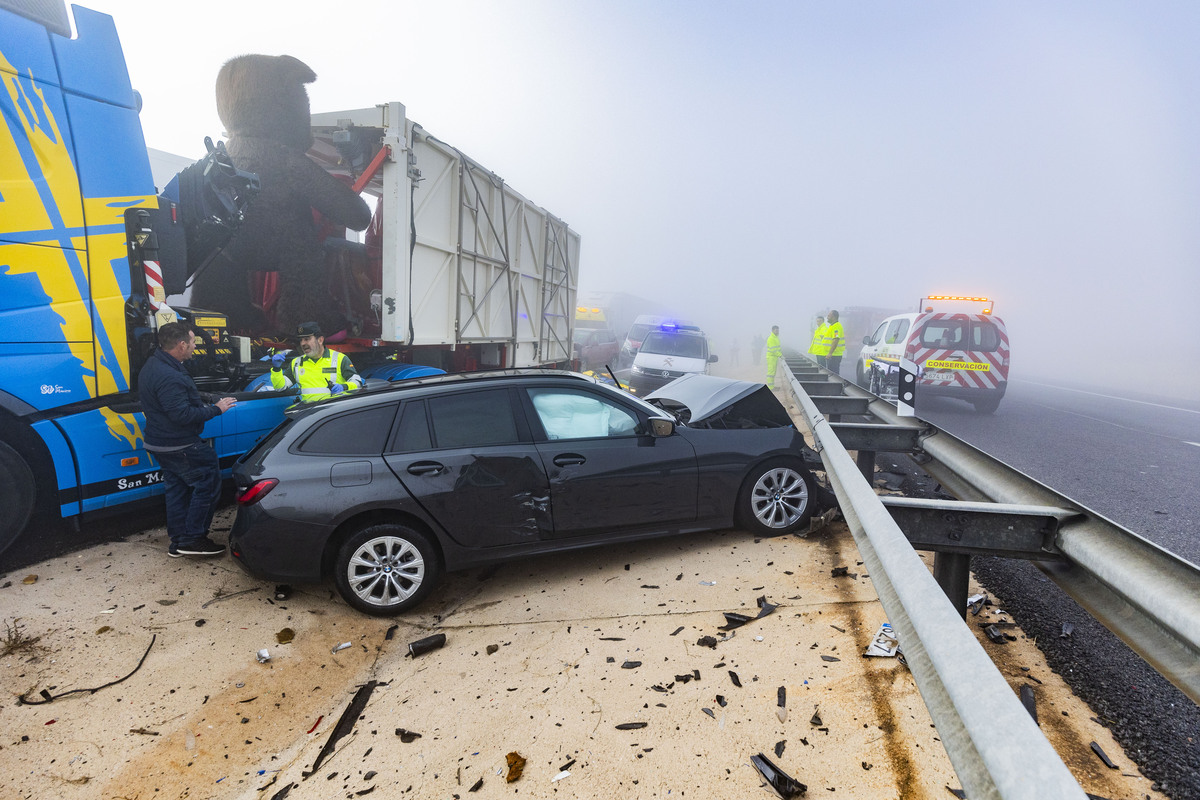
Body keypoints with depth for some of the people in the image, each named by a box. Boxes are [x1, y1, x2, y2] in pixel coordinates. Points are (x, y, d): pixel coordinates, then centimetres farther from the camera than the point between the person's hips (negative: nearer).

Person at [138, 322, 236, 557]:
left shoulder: (153, 366, 11)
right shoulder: (169, 377, -26)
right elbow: (182, 415, -28)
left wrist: (209, 399, 9)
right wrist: (216, 408, -18)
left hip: (161, 443, 11)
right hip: (179, 447, -11)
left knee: (177, 489, 16)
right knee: (208, 482, -3)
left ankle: (178, 542, 24)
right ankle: (193, 538, 1)